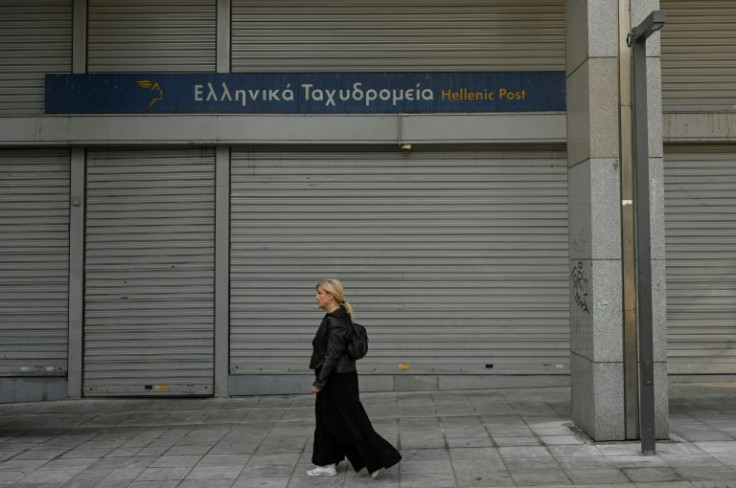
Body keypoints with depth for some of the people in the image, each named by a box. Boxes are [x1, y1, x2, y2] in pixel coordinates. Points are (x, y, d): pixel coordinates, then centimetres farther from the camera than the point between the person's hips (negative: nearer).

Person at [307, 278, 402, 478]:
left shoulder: (336, 321, -20)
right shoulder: (333, 318, 11)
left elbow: (332, 355, -23)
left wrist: (319, 382, -20)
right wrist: (322, 381, 22)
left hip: (338, 380, -10)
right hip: (334, 379, 10)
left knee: (351, 423, -3)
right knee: (328, 421, 15)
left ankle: (378, 459, 3)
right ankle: (328, 464, 24)